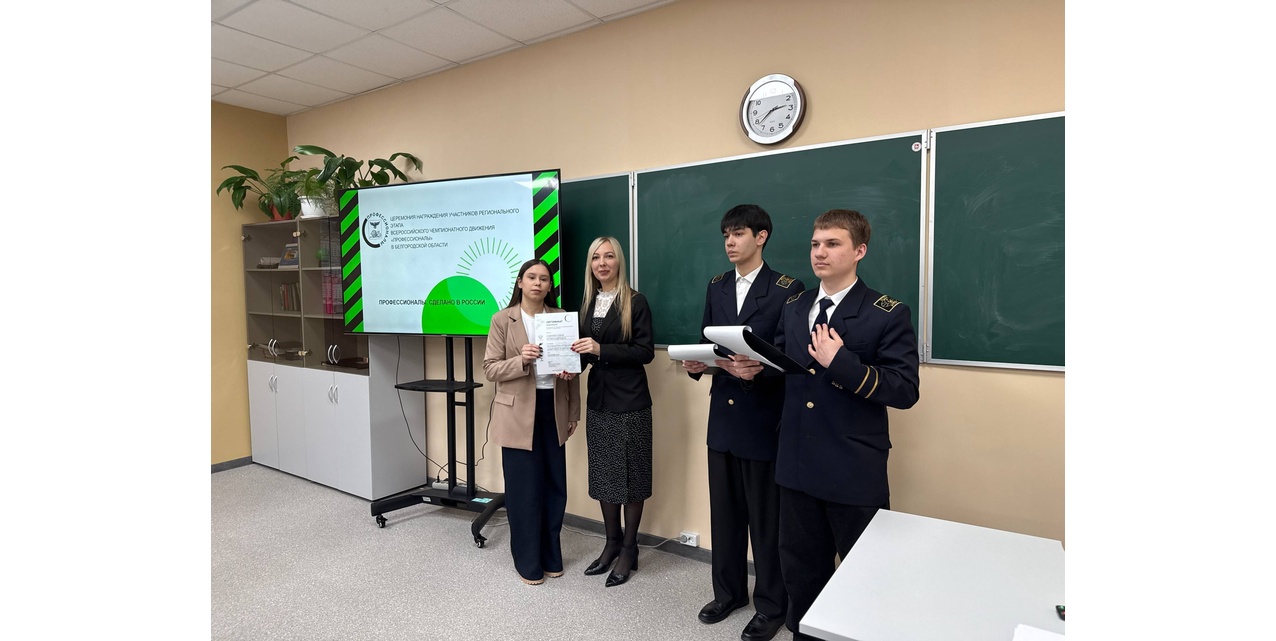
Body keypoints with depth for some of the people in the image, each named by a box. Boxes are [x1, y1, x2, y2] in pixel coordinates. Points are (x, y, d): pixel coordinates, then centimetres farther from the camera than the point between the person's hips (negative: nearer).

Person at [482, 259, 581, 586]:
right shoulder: (503, 319, -2)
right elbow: (490, 369, -5)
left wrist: (574, 412, 4)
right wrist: (521, 360, -23)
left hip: (553, 410, 3)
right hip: (518, 413, -3)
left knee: (555, 484, 10)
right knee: (524, 488, 4)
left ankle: (551, 556, 28)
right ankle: (528, 561, 22)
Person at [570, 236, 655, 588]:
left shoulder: (635, 302, -7)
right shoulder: (588, 303, 10)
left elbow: (646, 351, -13)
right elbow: (585, 348, 14)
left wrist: (602, 350, -21)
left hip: (629, 401, -5)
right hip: (598, 400, 6)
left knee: (630, 475, 5)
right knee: (603, 474, 13)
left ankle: (629, 550, 20)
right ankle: (612, 542, 29)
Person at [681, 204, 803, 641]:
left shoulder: (788, 289, -8)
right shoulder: (716, 287, 10)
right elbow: (705, 341, 12)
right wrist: (696, 364, -8)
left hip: (763, 420, -5)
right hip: (722, 417, 6)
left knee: (765, 518, 8)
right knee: (724, 512, 17)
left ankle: (771, 605, 28)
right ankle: (728, 592, 37)